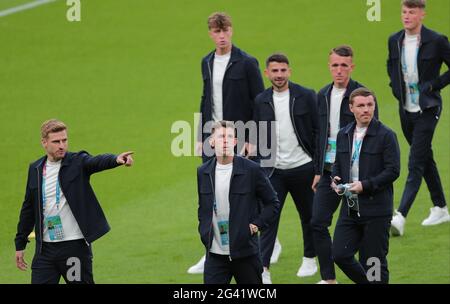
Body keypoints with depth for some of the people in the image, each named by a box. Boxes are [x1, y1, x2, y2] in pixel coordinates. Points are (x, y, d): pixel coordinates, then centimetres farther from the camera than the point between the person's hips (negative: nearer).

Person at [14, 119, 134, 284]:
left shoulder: (78, 162, -4)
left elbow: (98, 161, -26)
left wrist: (116, 159, -49)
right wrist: (20, 244, 17)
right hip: (45, 249, 3)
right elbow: (28, 208, 16)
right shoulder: (35, 169, 8)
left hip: (76, 246, -3)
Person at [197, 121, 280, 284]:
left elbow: (273, 203, 3)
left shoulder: (251, 170, -6)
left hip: (245, 252, -2)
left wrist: (257, 225, -8)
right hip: (215, 253, 2)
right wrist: (204, 232, 8)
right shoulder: (203, 172, 4)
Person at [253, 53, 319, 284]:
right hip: (273, 170, 1)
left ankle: (310, 258, 31)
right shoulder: (261, 101, 4)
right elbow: (257, 137, 10)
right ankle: (263, 269, -14)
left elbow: (318, 131, -2)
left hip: (303, 167, -1)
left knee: (308, 216, 12)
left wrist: (318, 165, -6)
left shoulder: (306, 96, -4)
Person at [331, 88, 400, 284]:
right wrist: (336, 181, 1)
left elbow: (393, 171, -11)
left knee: (376, 260, 0)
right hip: (350, 207, 5)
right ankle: (367, 282, 22)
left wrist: (365, 185, -19)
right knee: (340, 255, 0)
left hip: (376, 210, -5)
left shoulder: (386, 136, -7)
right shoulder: (343, 135, 11)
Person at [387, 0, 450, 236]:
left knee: (416, 164, -13)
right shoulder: (395, 41, 5)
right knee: (425, 159, 17)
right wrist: (396, 86, 9)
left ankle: (400, 217, -22)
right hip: (406, 109, 6)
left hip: (427, 110, -6)